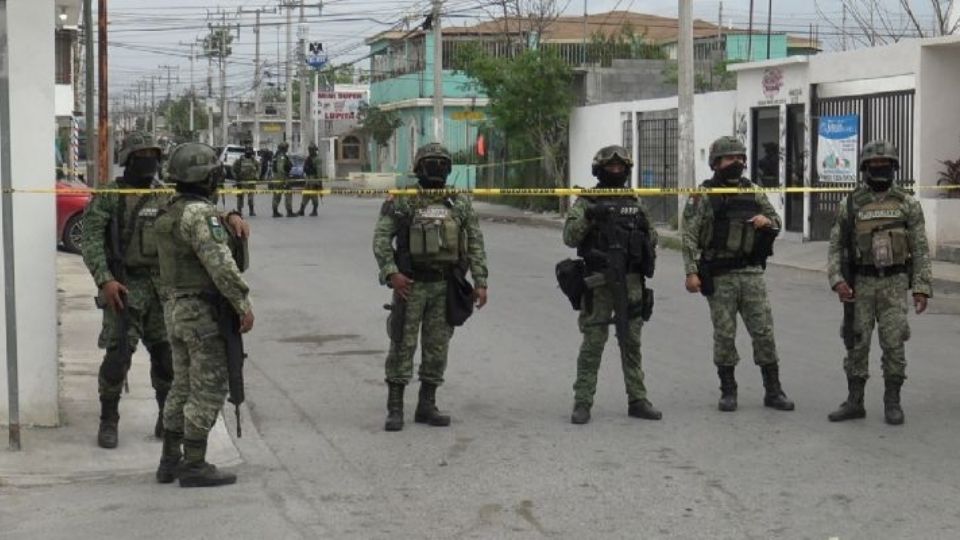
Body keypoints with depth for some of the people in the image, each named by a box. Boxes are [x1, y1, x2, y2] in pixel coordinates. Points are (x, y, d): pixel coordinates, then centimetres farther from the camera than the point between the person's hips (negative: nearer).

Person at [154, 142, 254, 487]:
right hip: (204, 312, -10)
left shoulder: (171, 213, 11)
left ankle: (170, 460, 20)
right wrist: (243, 304, -20)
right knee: (208, 389, -4)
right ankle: (195, 466, -2)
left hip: (177, 307, 10)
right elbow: (219, 263, -25)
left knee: (183, 387, 16)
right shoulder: (199, 213, -19)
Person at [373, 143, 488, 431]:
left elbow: (475, 244, 8)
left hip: (445, 286, 3)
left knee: (437, 347, 7)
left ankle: (426, 406, 17)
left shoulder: (460, 204, 8)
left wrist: (480, 282, 1)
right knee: (403, 345, -1)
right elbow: (381, 237, -6)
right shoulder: (403, 202, -2)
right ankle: (395, 408, 5)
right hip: (411, 285, -3)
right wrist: (391, 273, -17)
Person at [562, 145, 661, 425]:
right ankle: (582, 402, 1)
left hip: (631, 282, 4)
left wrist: (649, 250, 5)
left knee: (632, 341, 8)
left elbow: (651, 235, 24)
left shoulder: (634, 203, 14)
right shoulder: (587, 202, 0)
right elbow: (569, 237, -11)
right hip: (598, 282, -4)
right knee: (593, 342, -3)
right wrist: (589, 216, -24)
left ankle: (637, 400, 14)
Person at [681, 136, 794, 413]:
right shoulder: (703, 195, -3)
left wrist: (767, 221, -5)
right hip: (719, 277, -3)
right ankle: (728, 392, 14)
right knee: (724, 335, 3)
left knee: (764, 332, 2)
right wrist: (691, 272, -14)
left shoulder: (754, 192, 9)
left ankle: (773, 392, 10)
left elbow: (776, 222, 19)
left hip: (752, 273, 3)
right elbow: (689, 236, -7)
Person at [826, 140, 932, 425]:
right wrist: (837, 280, -11)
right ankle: (854, 402, 12)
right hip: (860, 284, 1)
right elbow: (836, 246, 3)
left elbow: (920, 249, 3)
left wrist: (921, 288, -4)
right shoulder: (850, 204, 3)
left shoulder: (908, 204, 2)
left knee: (894, 343, -1)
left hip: (894, 284, -1)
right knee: (857, 343, 3)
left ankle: (892, 402, 9)